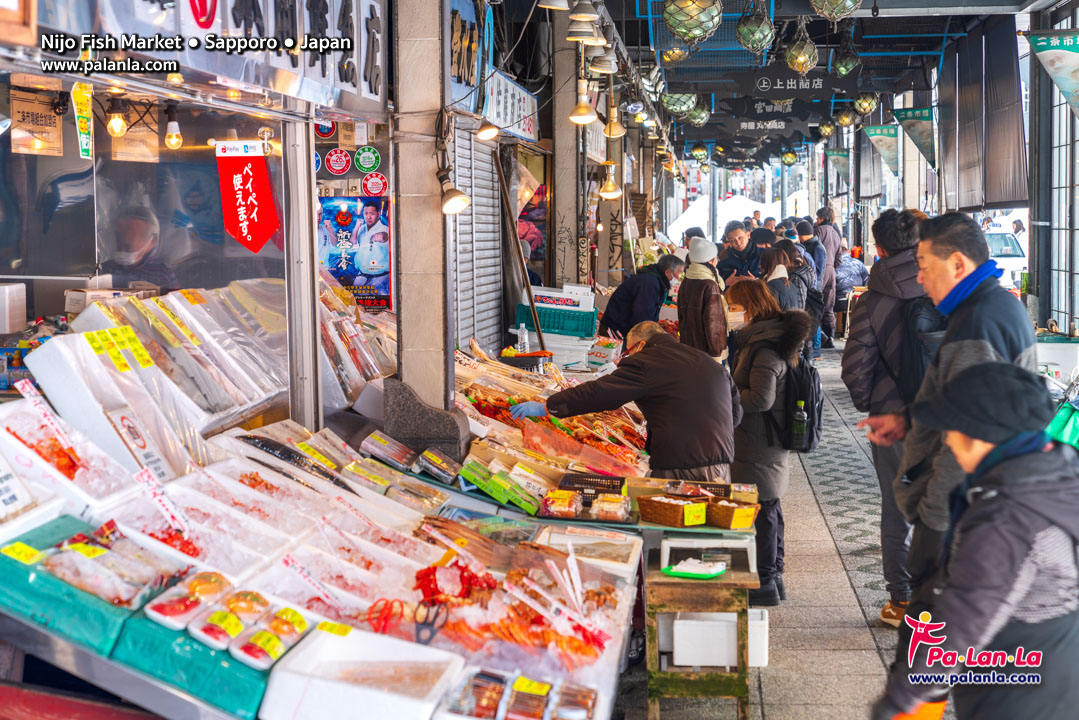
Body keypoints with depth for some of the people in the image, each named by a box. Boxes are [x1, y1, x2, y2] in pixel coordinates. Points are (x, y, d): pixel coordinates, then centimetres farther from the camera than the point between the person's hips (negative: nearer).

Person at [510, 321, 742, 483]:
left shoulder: (644, 362, -3)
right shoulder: (714, 365, 18)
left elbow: (598, 393, -6)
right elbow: (736, 413, 24)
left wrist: (545, 407, 2)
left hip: (678, 471, -7)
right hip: (722, 470, 7)